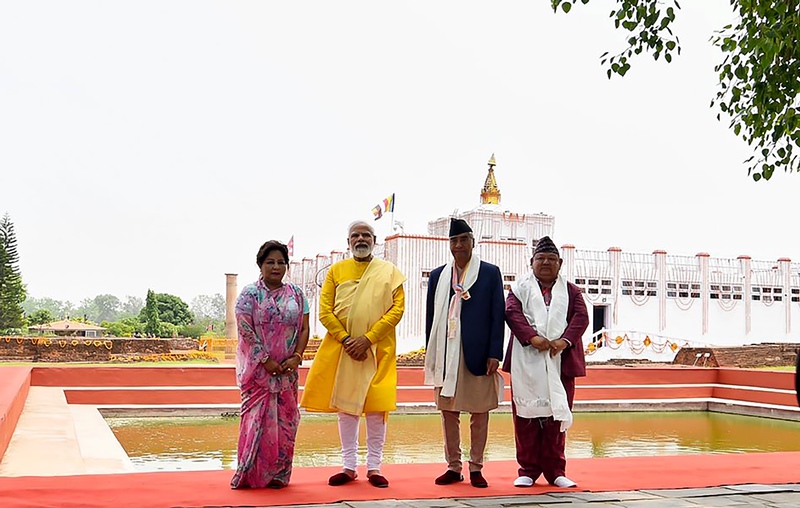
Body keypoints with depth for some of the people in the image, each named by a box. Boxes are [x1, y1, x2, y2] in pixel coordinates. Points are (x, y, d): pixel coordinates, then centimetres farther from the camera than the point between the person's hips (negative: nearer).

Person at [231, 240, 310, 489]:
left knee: (285, 419, 4)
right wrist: (266, 361, -14)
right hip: (257, 368, -3)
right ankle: (250, 475, 4)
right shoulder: (249, 294, -2)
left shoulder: (296, 294, 7)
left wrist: (296, 357, -9)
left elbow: (304, 328, 5)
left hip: (287, 369, 3)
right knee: (257, 418, -4)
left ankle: (278, 474, 12)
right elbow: (246, 331, -9)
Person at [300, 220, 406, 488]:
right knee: (345, 406, 5)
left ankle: (374, 467, 8)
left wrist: (367, 339, -14)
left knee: (376, 408, -2)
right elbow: (324, 311, 1)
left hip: (378, 349, -1)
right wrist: (346, 339, -12)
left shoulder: (389, 272, 4)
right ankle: (349, 466, 13)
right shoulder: (336, 270, 6)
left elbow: (397, 308, -5)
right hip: (342, 348, 1)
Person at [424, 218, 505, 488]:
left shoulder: (490, 273, 3)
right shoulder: (438, 276, 11)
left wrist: (494, 354, -8)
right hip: (447, 354, 3)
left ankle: (476, 468, 15)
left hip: (478, 355, -3)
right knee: (448, 411, 7)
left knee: (479, 413, 4)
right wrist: (430, 354, 8)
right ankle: (453, 467, 17)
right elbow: (431, 317, 12)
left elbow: (497, 316, -1)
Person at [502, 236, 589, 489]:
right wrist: (532, 337, -20)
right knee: (526, 414, 0)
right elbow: (512, 312, -5)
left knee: (557, 413, 2)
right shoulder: (520, 287, 11)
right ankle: (528, 469, 8)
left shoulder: (570, 291, 16)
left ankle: (555, 470, 11)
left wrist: (564, 340, -16)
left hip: (560, 361, 1)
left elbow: (581, 317, 2)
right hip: (527, 361, -1)